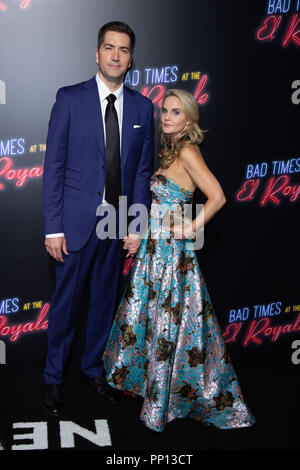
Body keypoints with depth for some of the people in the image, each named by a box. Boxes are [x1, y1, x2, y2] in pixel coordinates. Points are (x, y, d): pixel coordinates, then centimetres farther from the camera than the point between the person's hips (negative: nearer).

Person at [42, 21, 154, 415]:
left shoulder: (142, 107, 5)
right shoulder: (70, 98, -4)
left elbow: (143, 171, 6)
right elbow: (54, 166, -6)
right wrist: (53, 227, -10)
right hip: (77, 221, -3)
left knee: (104, 301, 15)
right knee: (66, 302, 8)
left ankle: (93, 369, 35)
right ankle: (54, 378, 27)